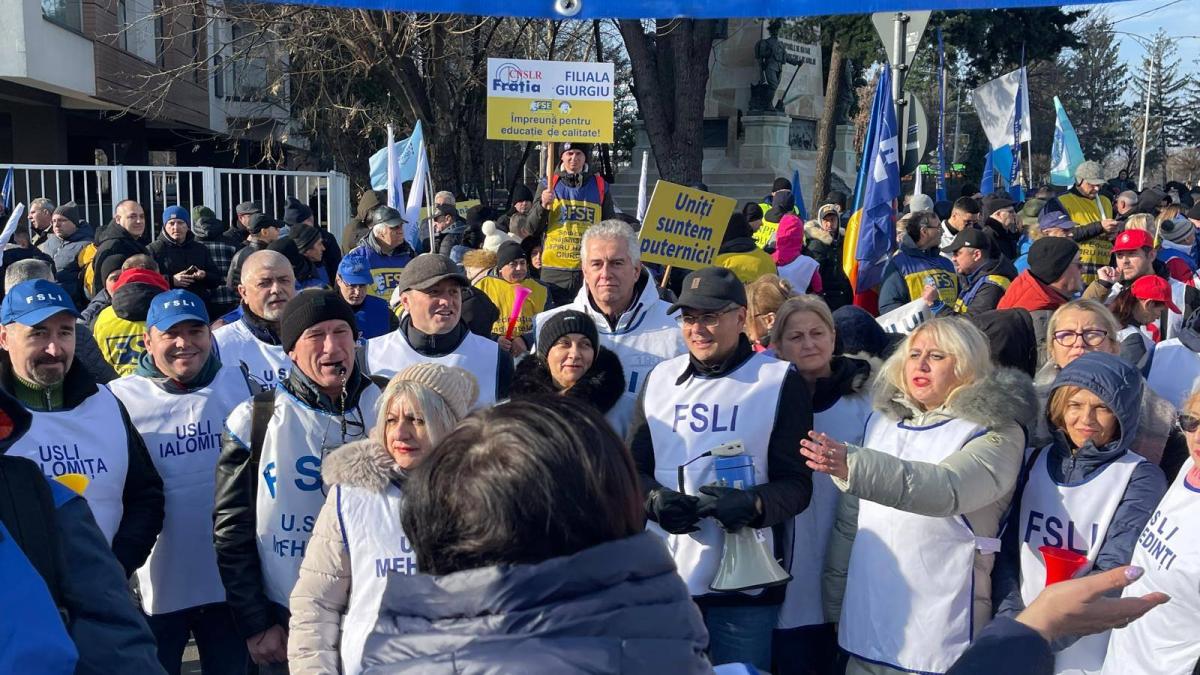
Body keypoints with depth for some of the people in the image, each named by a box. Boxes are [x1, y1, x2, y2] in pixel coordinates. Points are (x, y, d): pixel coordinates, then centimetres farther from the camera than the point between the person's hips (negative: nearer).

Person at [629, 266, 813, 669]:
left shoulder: (781, 381, -1)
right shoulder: (660, 379, 10)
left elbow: (796, 483, -3)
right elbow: (634, 467, 11)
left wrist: (752, 504, -24)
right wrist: (655, 499, -12)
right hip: (664, 578, 3)